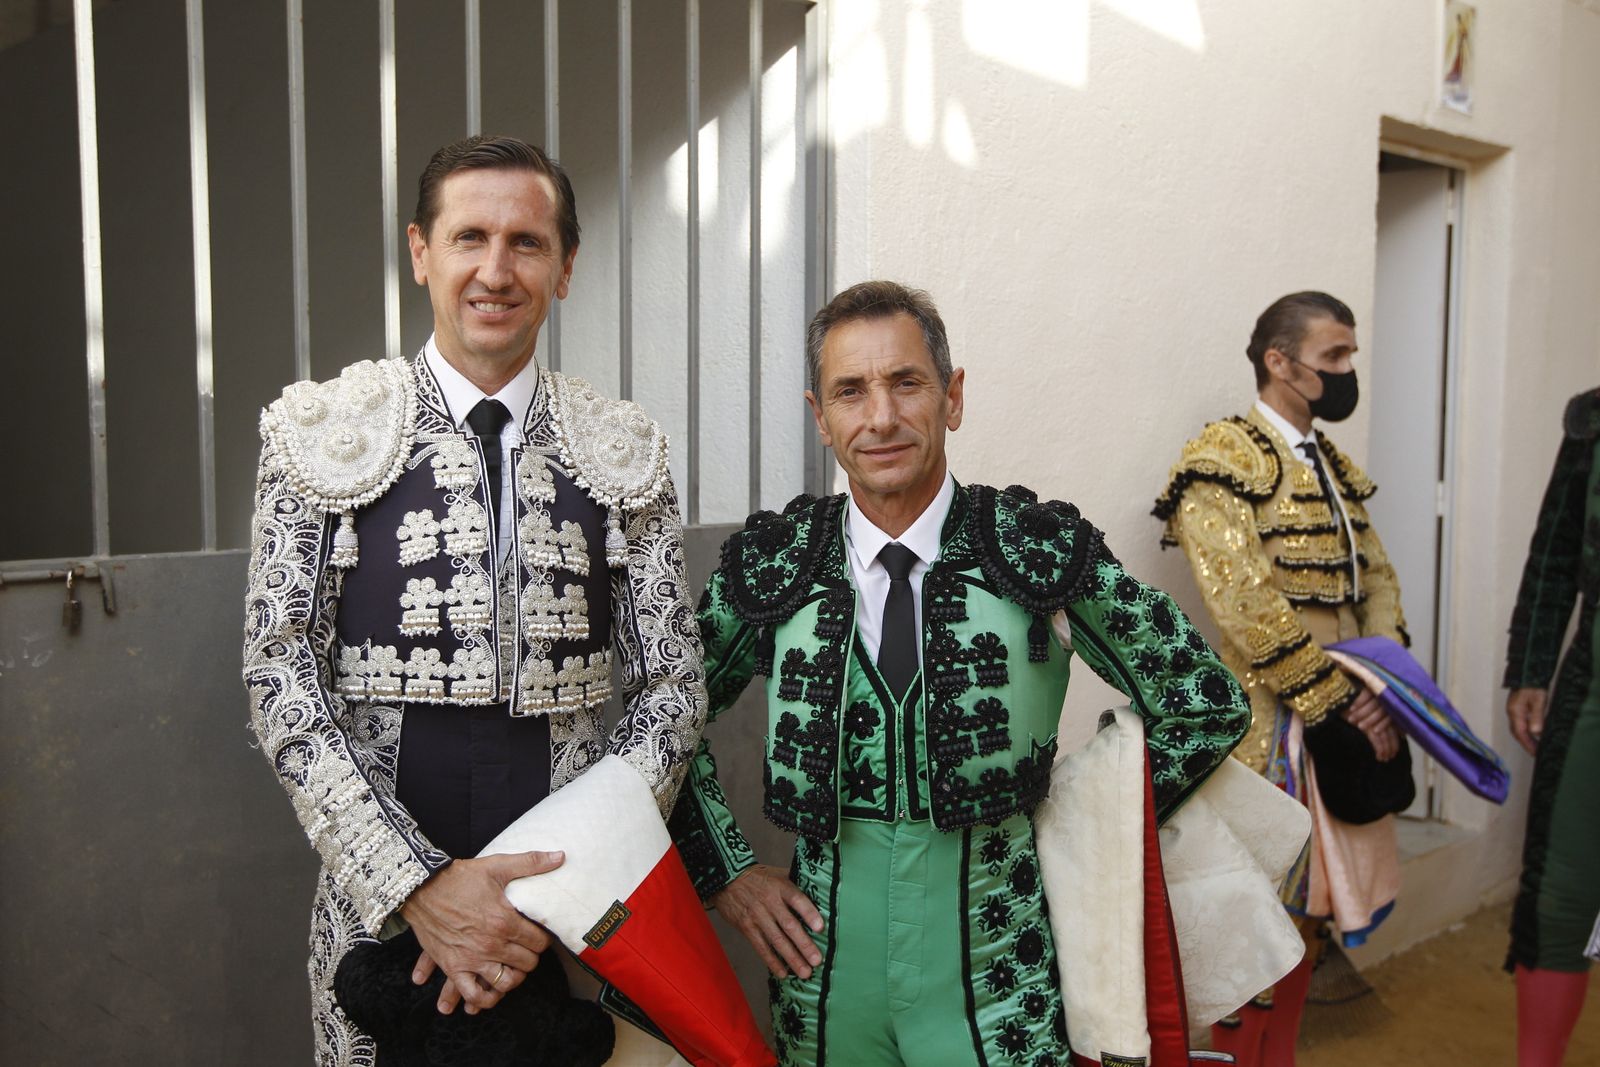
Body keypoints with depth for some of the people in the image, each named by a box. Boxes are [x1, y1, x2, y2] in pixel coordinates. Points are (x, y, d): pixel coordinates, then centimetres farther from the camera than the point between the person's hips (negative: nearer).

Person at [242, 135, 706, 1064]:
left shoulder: (625, 456, 1)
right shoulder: (323, 437, -2)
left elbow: (673, 689, 0)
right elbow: (283, 690, -6)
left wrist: (567, 892, -12)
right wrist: (419, 883, -17)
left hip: (570, 909, 1)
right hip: (380, 898, -1)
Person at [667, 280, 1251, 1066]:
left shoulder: (1043, 551, -9)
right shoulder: (772, 564, -4)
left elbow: (1208, 707, -1)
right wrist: (727, 872, 2)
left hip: (997, 985, -1)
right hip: (825, 978, 2)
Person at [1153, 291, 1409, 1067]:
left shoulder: (1336, 467, 15)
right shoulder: (1224, 457, -11)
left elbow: (1376, 579, 13)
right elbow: (1245, 605, -19)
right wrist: (1341, 702, -16)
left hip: (1347, 721, 8)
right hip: (1274, 727, -8)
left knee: (1314, 902, 16)